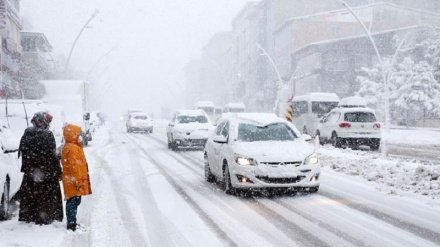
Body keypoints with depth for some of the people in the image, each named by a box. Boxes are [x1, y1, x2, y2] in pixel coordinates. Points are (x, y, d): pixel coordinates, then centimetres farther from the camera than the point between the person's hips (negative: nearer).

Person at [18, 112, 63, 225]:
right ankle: (44, 218, 6)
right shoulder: (47, 135, -15)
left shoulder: (27, 134, 2)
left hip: (30, 172, 5)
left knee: (28, 194, 14)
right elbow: (52, 156, -16)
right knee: (46, 196, 4)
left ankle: (27, 217, 23)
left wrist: (26, 168, 17)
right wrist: (57, 172, -9)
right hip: (46, 172, -5)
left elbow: (23, 152, 8)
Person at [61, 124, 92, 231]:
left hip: (74, 181, 11)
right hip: (73, 181, -11)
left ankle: (72, 222, 26)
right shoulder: (72, 149, -16)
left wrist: (80, 180, 26)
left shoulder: (74, 147, 18)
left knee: (74, 202, 16)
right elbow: (74, 166, -21)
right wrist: (78, 181, -21)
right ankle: (71, 224, -6)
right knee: (73, 202, -8)